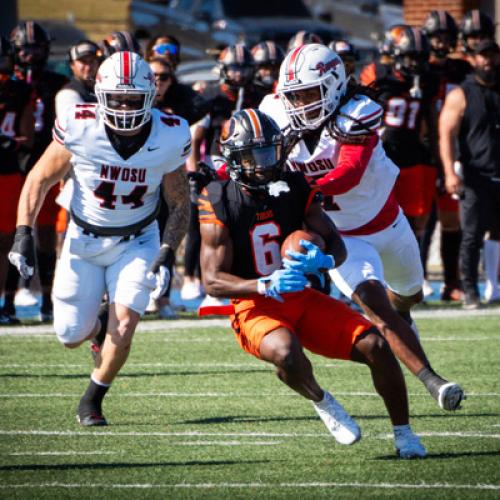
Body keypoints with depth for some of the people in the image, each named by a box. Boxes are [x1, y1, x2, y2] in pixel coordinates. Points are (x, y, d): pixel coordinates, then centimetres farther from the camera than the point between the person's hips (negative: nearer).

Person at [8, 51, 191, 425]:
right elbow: (40, 180, -7)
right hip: (84, 240, 0)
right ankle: (99, 326, 38)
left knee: (122, 330, -16)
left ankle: (92, 402, 9)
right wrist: (24, 233, -16)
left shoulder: (168, 138, -19)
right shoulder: (80, 129, -22)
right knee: (71, 336, 0)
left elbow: (179, 204, -5)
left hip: (137, 242, 0)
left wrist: (167, 253, -18)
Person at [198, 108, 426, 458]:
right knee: (288, 354, -38)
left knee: (376, 347, -12)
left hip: (301, 298, 4)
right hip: (255, 308, -4)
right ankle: (321, 402, -4)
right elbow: (213, 281, -14)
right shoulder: (221, 203, -11)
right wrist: (266, 286, -30)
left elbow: (337, 246, 3)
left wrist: (324, 260, -23)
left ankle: (403, 433, 8)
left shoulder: (294, 189, 0)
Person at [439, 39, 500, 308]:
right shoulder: (460, 96, 1)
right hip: (477, 178, -4)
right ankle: (470, 291, 1)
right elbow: (447, 135, -7)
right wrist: (450, 172, -20)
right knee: (472, 236, -5)